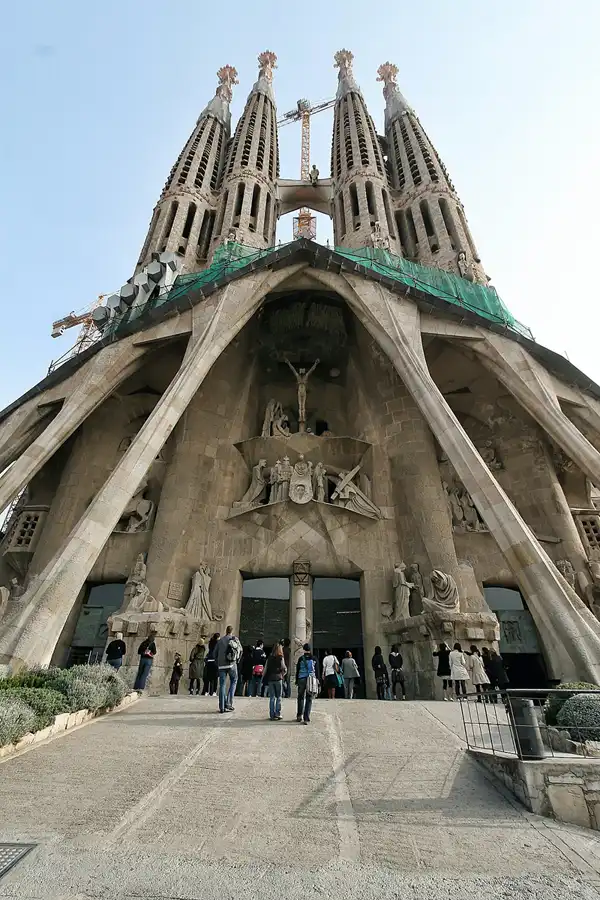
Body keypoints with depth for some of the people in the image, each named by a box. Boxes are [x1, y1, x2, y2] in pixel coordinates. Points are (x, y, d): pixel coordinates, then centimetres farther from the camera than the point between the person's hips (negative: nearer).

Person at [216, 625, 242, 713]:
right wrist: (237, 659, 15)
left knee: (222, 685, 7)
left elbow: (215, 653, 11)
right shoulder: (235, 639, 4)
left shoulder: (220, 640, 11)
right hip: (232, 664, -2)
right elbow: (240, 650, 1)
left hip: (221, 665, 2)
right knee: (233, 682, 13)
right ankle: (229, 703, 2)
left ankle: (222, 707, 5)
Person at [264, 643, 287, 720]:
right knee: (278, 697, 9)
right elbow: (284, 669, -6)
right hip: (278, 679, -3)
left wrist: (265, 680, 11)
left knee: (272, 698, 9)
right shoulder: (281, 658, -7)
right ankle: (278, 714, 7)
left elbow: (265, 669, 4)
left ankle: (272, 715, 11)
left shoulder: (269, 658, 3)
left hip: (270, 679, 3)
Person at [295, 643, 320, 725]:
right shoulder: (314, 659, 2)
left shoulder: (301, 658, 0)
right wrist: (317, 681, 10)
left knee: (300, 697, 16)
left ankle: (299, 716, 18)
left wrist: (296, 681, 10)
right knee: (309, 699, 5)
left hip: (301, 679, 0)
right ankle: (306, 718, 1)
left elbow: (297, 670, 2)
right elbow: (317, 671, 4)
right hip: (312, 680, 0)